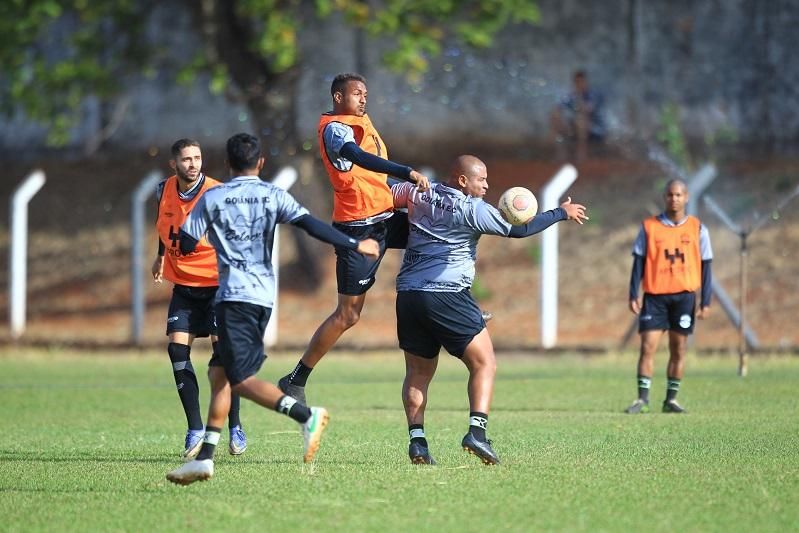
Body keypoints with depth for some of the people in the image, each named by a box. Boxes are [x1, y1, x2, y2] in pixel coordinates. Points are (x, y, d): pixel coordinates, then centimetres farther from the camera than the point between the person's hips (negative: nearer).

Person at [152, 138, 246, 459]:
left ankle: (234, 427, 4)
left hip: (217, 284, -4)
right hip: (183, 285, 4)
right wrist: (161, 256, 29)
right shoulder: (164, 190, 0)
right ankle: (195, 429, 0)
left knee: (224, 350, -12)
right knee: (177, 350, -8)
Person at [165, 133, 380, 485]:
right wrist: (355, 245, -2)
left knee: (239, 379, -8)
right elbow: (312, 226, -6)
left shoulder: (211, 199, 1)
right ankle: (205, 458, 8)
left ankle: (307, 415, -25)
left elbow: (185, 246, 2)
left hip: (234, 296, -5)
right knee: (220, 374, 11)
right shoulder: (274, 196, 6)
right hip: (264, 295, 5)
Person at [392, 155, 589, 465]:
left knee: (418, 372, 13)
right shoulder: (472, 209, -3)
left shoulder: (421, 194, 11)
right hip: (447, 295, -6)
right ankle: (477, 431, -15)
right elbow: (518, 230, 0)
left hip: (408, 294, 6)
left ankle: (416, 440, 0)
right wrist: (562, 213, 10)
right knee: (484, 364, 2)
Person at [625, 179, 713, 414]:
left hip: (684, 296, 1)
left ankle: (671, 400, 10)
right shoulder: (649, 227, 3)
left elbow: (705, 267, 6)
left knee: (678, 350, 3)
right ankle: (643, 399, -3)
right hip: (654, 296, -1)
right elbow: (639, 262, 5)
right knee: (648, 347, -7)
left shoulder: (697, 229, 4)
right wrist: (633, 295, -3)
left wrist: (705, 302, 0)